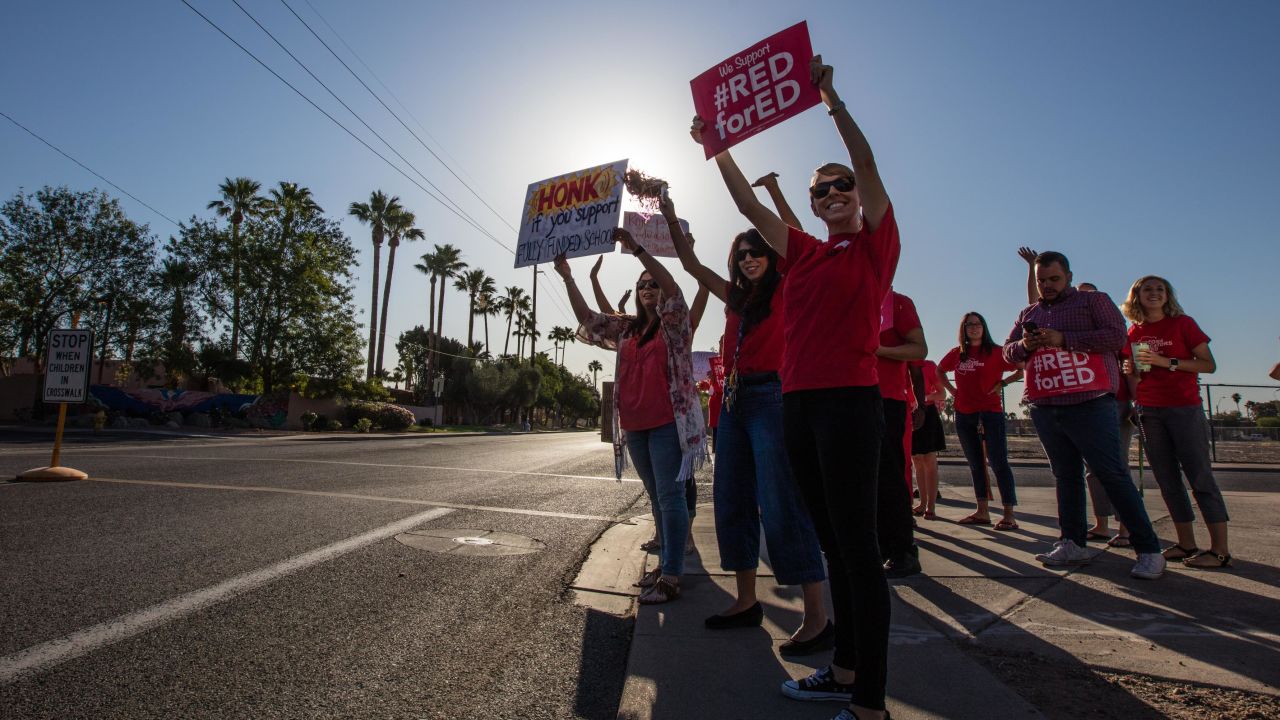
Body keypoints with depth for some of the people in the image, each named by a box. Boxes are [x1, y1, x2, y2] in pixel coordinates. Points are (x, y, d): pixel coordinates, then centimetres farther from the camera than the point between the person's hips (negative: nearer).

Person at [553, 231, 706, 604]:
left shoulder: (675, 324, 0)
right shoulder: (627, 328, 17)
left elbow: (672, 288, -18)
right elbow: (588, 318, 13)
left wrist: (636, 248, -24)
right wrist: (568, 277, 5)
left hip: (668, 422, -6)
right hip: (634, 425, 7)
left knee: (669, 496, -6)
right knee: (656, 496, 14)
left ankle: (671, 577, -1)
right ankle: (666, 561, 26)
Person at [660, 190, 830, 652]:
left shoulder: (786, 292, 2)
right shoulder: (735, 298, 17)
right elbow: (692, 265, 21)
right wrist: (671, 218, 18)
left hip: (770, 397, -7)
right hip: (734, 400, 8)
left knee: (782, 505, -10)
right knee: (732, 502, 9)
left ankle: (817, 618, -1)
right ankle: (746, 602, 22)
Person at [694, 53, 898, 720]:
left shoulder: (876, 244, 5)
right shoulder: (805, 254, 19)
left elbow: (868, 166, -5)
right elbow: (751, 208, 20)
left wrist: (831, 98, -6)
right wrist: (718, 149, 19)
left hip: (849, 401, -6)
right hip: (797, 403, 7)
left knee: (858, 545, -5)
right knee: (832, 541, 13)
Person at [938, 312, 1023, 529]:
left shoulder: (996, 352, -2)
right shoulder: (957, 354, 9)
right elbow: (939, 371, 25)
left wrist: (1003, 383, -9)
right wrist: (951, 389, 12)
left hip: (990, 412, -5)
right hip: (964, 414, 5)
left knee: (998, 462, -8)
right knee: (975, 464, 9)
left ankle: (1009, 515, -4)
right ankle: (982, 512, 16)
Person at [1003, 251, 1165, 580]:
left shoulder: (1094, 300, 6)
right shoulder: (1028, 313, 19)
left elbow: (1116, 336, -8)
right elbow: (1008, 352, 17)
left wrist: (1064, 339, -15)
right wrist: (1024, 345, -5)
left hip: (1090, 405, -5)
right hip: (1045, 409, 5)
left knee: (1113, 474, -5)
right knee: (1066, 476, 9)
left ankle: (1148, 550, 3)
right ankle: (1073, 544, 15)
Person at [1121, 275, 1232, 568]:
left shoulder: (1183, 323, -1)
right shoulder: (1134, 333, 10)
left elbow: (1209, 365, -6)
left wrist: (1166, 362, -17)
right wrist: (1130, 371, -2)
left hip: (1184, 409, -4)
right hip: (1149, 412, 5)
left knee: (1200, 476, -6)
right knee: (1168, 480, 6)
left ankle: (1220, 549, -1)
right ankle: (1186, 543, 14)